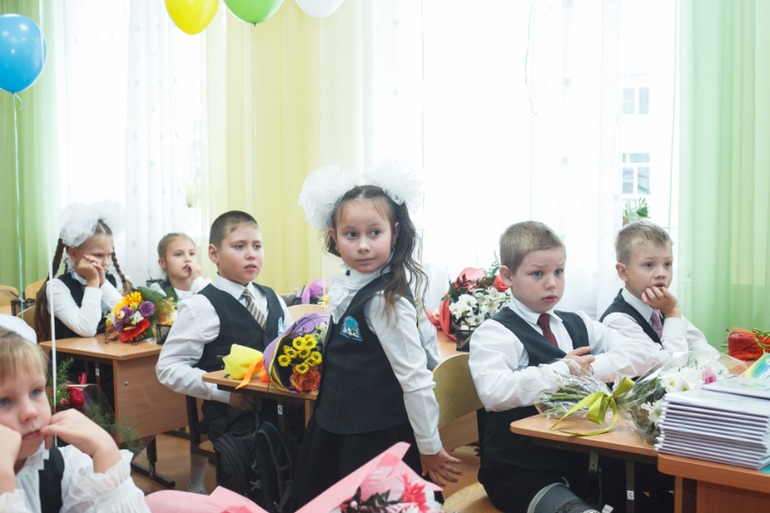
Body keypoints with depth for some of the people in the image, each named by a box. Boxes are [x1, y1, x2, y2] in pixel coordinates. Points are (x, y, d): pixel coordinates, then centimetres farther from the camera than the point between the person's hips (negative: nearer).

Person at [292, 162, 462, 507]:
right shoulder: (344, 287, 1)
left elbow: (415, 379, -20)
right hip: (333, 432, 9)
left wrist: (430, 449, -15)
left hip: (376, 440, -8)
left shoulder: (386, 301, -23)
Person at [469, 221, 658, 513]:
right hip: (520, 474, -6)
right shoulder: (494, 333, -7)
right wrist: (562, 371, -18)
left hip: (581, 463, 6)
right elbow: (492, 392, -27)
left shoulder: (578, 325, 15)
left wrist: (589, 368, -10)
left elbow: (641, 356, 7)